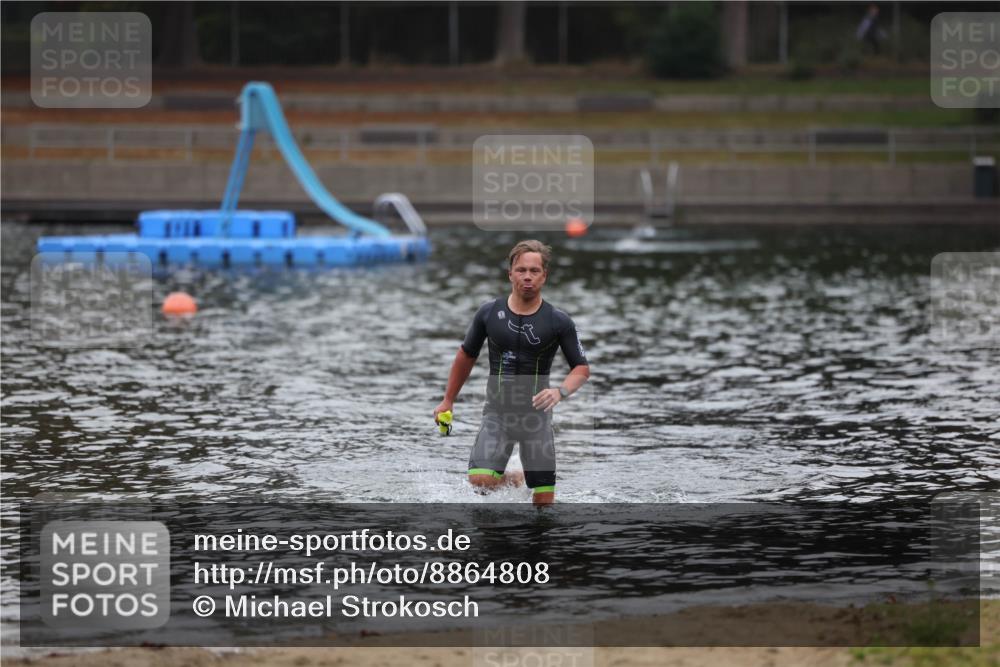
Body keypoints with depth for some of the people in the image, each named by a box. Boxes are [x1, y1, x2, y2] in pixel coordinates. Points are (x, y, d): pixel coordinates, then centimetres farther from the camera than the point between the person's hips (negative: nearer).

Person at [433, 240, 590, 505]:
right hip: (497, 412, 1)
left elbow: (582, 368, 0)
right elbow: (466, 356, 13)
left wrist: (561, 391, -20)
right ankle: (514, 481, 14)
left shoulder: (558, 322, -5)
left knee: (544, 498, -2)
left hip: (536, 414, -1)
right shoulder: (489, 313, -1)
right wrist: (448, 401, 17)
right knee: (480, 480, -19)